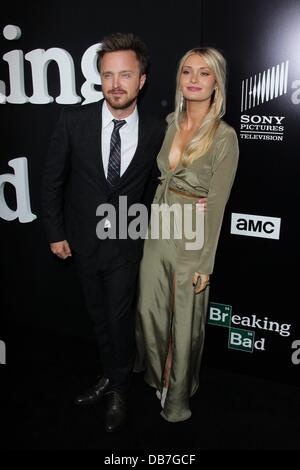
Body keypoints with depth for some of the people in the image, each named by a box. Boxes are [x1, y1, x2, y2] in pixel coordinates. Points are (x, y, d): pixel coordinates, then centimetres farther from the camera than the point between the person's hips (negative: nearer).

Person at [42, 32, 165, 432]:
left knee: (120, 318, 7)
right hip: (83, 240, 2)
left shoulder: (156, 132, -10)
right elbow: (53, 180, -3)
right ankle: (110, 377, 39)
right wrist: (56, 233, -2)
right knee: (100, 317, 17)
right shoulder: (74, 121, -11)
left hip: (125, 244, -1)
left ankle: (118, 390, 31)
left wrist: (142, 230, 6)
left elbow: (152, 187, 3)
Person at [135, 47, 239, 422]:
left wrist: (206, 263, -13)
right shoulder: (171, 123, 4)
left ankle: (177, 397, 36)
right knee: (149, 310, 15)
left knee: (185, 321, 11)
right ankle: (156, 374, 44)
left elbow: (217, 203, -14)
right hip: (157, 231, 6)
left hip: (191, 239, -5)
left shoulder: (224, 136, -14)